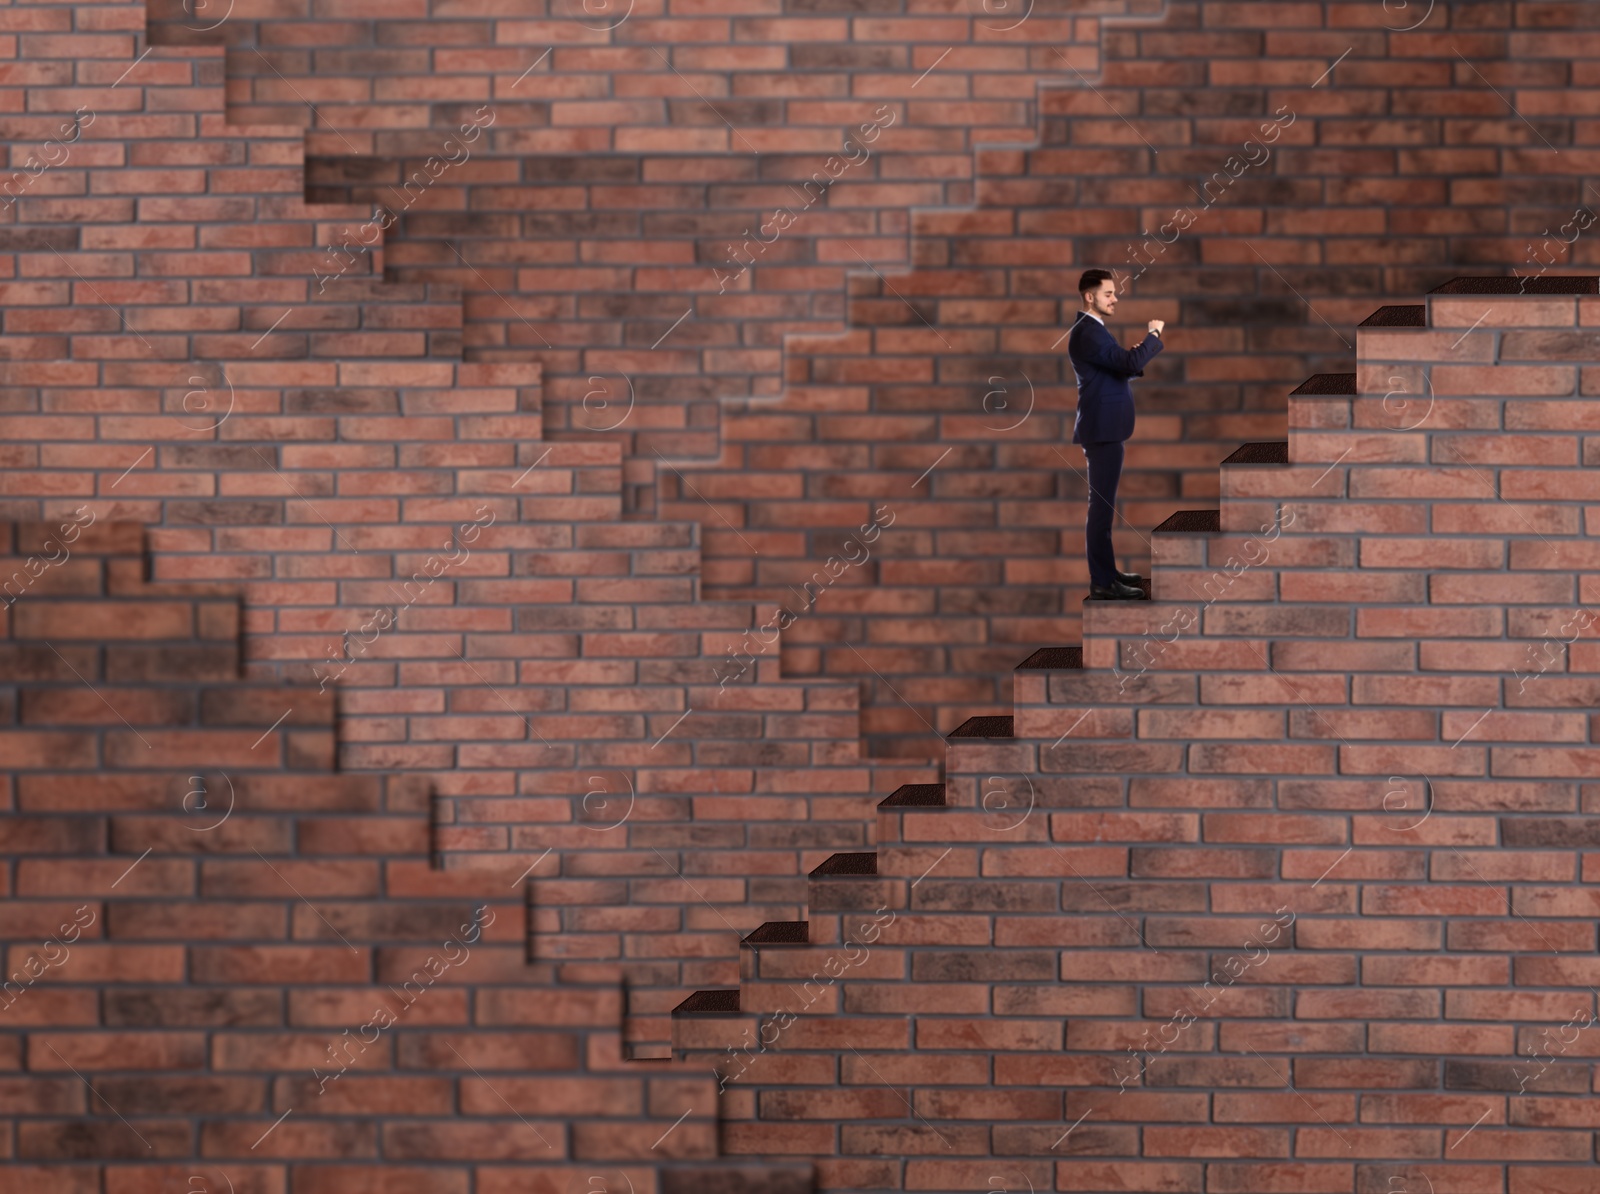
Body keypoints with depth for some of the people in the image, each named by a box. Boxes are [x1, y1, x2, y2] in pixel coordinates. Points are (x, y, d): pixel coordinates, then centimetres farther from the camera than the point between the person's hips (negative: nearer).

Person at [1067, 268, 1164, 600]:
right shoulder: (1088, 333, -18)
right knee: (1102, 504, -8)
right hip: (1103, 428, -11)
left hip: (1103, 427, 11)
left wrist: (1139, 363, -1)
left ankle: (1106, 569, 25)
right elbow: (1130, 362, -27)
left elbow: (1118, 366, 19)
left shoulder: (1091, 330, 16)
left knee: (1104, 503, 17)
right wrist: (1153, 335, -12)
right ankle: (1102, 582, -6)